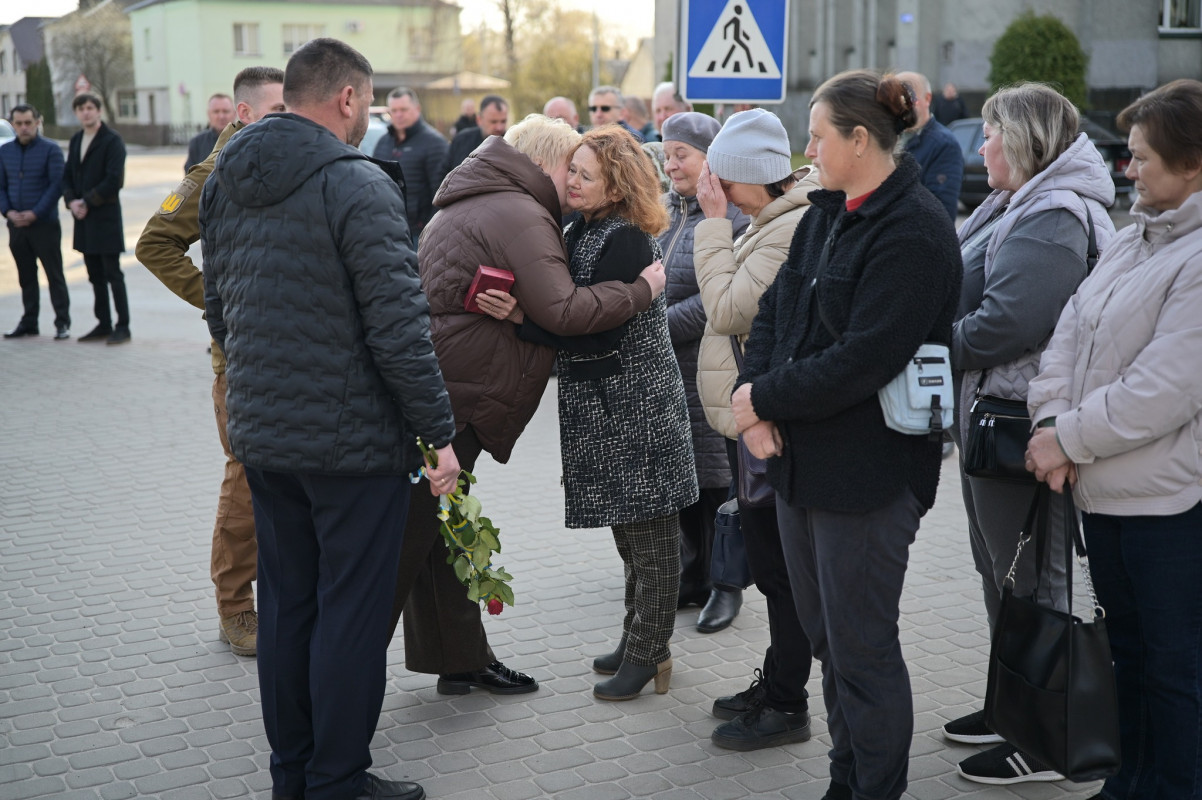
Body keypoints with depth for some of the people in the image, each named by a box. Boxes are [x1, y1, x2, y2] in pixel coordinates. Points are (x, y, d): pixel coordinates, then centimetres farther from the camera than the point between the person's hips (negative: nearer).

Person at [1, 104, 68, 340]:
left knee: (54, 275, -1)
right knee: (26, 276, 11)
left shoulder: (51, 150, -5)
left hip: (45, 224, -4)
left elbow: (56, 185, -10)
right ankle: (28, 322, 18)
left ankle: (62, 323, 3)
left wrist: (35, 213, -16)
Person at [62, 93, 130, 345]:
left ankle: (123, 327, 0)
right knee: (95, 275, 11)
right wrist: (71, 201, -3)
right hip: (83, 217, 7)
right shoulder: (76, 140, 14)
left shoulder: (112, 140, -8)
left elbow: (114, 180, -15)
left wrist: (87, 202, -14)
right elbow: (68, 175, 15)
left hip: (105, 215, -7)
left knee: (112, 273, -5)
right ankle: (103, 324, 18)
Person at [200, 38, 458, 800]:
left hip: (261, 436, 8)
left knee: (286, 604, 17)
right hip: (352, 440, -8)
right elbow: (398, 327, -20)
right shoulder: (357, 185, -16)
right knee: (350, 614, 4)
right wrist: (439, 430, -13)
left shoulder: (226, 184, 9)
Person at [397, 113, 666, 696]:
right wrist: (640, 291, -12)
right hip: (449, 396, -11)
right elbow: (561, 310, -21)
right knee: (409, 536, -4)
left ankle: (461, 659, 24)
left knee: (436, 528, 14)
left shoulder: (466, 206, 21)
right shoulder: (519, 216, -13)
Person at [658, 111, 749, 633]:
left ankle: (726, 585, 16)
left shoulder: (735, 216, -11)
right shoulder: (663, 210, 12)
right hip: (663, 372, 7)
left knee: (716, 477, 1)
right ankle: (692, 576, 27)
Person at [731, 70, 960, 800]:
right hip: (801, 459, 9)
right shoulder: (828, 214, 11)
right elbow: (775, 310, 9)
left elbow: (862, 360, -24)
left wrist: (765, 398, -14)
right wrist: (756, 398, -7)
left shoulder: (915, 233, -17)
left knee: (862, 650, 1)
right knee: (827, 638, 18)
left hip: (869, 472, -9)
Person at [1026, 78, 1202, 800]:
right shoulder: (1132, 240, 10)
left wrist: (1071, 439, -16)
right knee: (1127, 645, 21)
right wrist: (1051, 420, -7)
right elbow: (1072, 332, 8)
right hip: (1105, 488, 9)